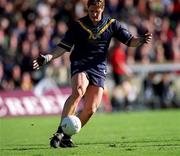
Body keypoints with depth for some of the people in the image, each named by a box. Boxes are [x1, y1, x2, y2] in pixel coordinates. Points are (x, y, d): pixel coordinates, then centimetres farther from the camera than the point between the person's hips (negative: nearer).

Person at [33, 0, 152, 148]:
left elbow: (129, 40, 7)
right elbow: (63, 46, 2)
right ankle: (60, 132, -36)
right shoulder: (78, 25, 2)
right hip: (80, 64, -3)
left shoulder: (111, 24, 8)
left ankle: (67, 136, 10)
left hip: (99, 69, 3)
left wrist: (141, 40, -14)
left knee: (91, 109, -6)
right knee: (79, 90, -33)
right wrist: (48, 57, -12)